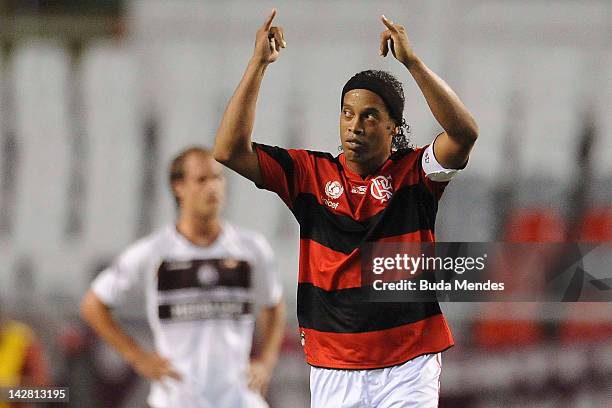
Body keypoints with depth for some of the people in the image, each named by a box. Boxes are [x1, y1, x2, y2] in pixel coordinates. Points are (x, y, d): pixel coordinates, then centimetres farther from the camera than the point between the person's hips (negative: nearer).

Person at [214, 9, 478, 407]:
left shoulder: (414, 173, 0)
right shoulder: (311, 173, 6)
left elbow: (464, 132, -18)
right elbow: (230, 150, -2)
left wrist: (412, 61, -24)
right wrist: (259, 63, -7)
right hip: (332, 370, 2)